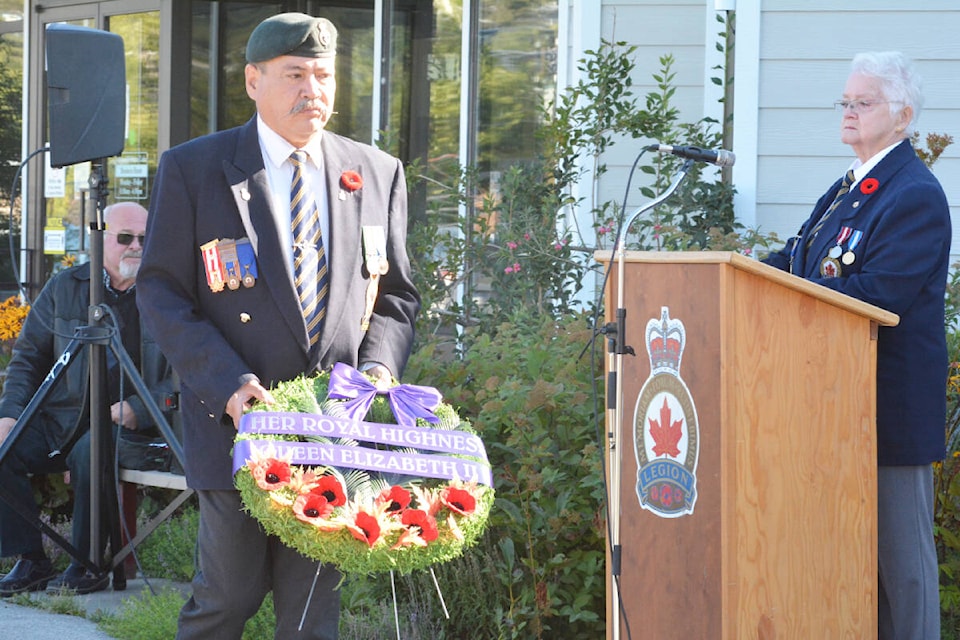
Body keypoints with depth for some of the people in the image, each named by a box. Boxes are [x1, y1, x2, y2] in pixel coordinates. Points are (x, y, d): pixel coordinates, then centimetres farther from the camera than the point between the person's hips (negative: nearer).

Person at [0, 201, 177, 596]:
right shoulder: (64, 288, 11)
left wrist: (136, 409, -17)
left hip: (125, 425, -4)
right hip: (57, 419, 4)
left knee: (91, 452, -35)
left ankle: (90, 566, -16)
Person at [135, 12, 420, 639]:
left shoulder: (378, 174, 10)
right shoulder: (192, 169, 0)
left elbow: (396, 294, 15)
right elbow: (162, 293, -2)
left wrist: (380, 365, -6)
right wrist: (228, 384, -15)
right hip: (239, 422, -2)